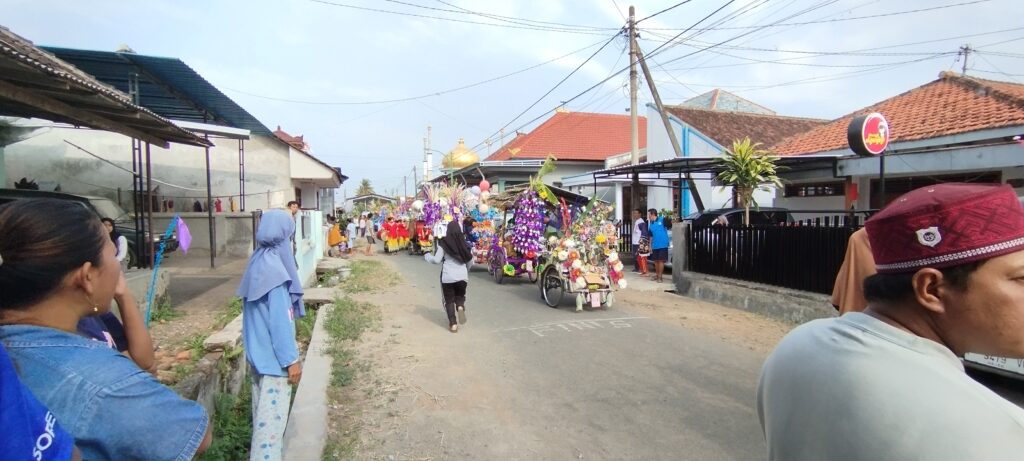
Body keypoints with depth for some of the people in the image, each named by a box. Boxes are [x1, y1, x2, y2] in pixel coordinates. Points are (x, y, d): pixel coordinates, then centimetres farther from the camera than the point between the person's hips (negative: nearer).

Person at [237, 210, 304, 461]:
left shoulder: (258, 261, 4)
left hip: (258, 351, 9)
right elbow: (279, 319, -23)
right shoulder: (274, 267, -23)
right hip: (273, 355, -9)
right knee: (272, 414, 0)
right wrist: (291, 359, -17)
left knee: (263, 409, 23)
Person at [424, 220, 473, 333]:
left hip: (448, 276, -2)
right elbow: (470, 261, 8)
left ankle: (453, 324, 3)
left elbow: (436, 260, -9)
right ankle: (460, 307, -10)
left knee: (449, 299, 10)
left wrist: (427, 256, 10)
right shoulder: (464, 242, 3)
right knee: (460, 295, 22)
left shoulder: (443, 243, -8)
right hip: (462, 276, 3)